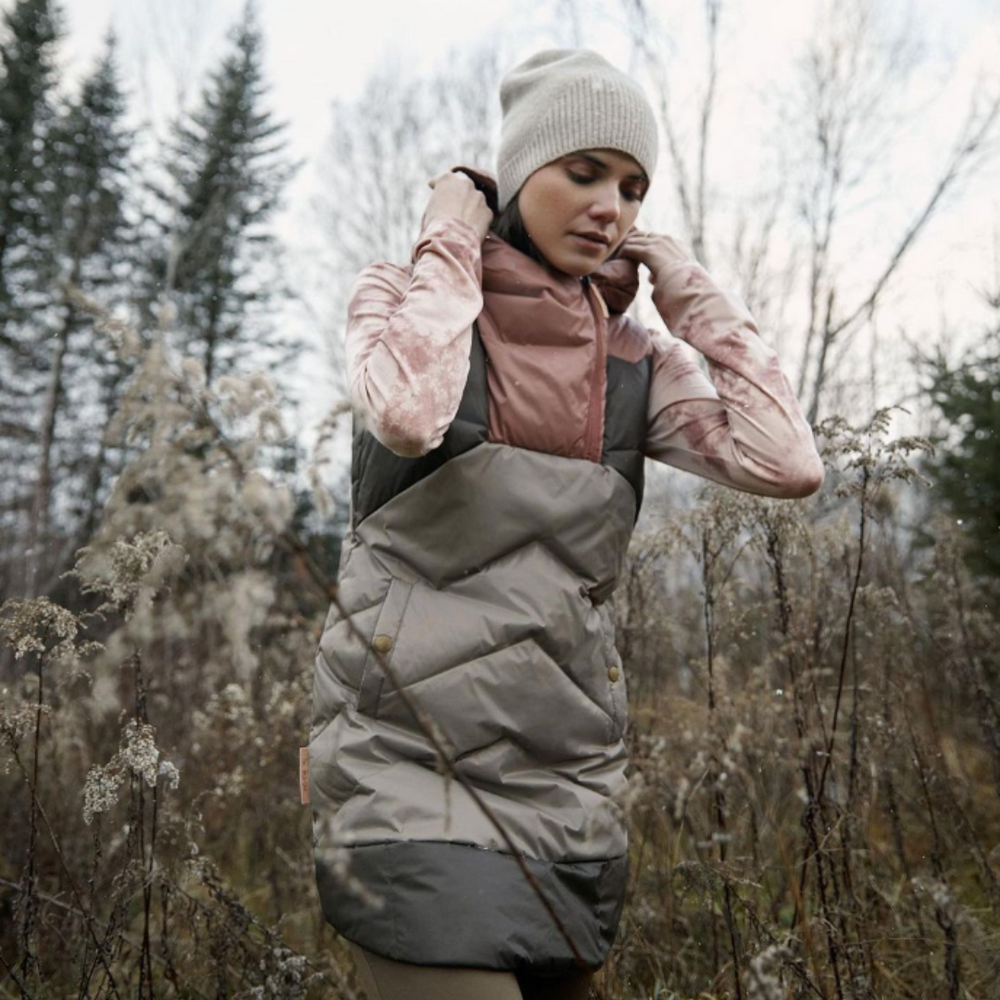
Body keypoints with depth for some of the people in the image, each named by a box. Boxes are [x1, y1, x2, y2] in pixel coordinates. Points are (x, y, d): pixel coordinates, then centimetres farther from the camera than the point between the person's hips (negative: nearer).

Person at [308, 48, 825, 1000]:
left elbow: (786, 463, -11)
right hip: (409, 761, -4)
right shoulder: (403, 295, -3)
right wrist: (449, 244, -11)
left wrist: (689, 291, -2)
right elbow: (409, 413, -27)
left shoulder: (635, 358, 5)